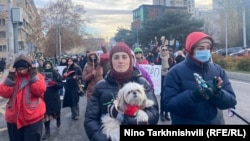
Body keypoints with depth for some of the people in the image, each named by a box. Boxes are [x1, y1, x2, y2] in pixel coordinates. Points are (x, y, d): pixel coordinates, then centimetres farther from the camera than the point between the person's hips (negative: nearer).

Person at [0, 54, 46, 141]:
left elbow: (40, 90, -18)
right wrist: (10, 77, -13)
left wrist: (33, 75, -18)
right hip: (14, 118, 4)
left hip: (33, 118, -3)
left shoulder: (37, 76, -2)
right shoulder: (12, 77, 6)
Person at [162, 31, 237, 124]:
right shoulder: (176, 72, -13)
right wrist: (193, 95, -32)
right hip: (185, 122, -3)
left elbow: (231, 101, -2)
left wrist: (218, 93, -22)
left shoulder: (218, 70, -1)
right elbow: (168, 103, -19)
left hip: (215, 122, 4)